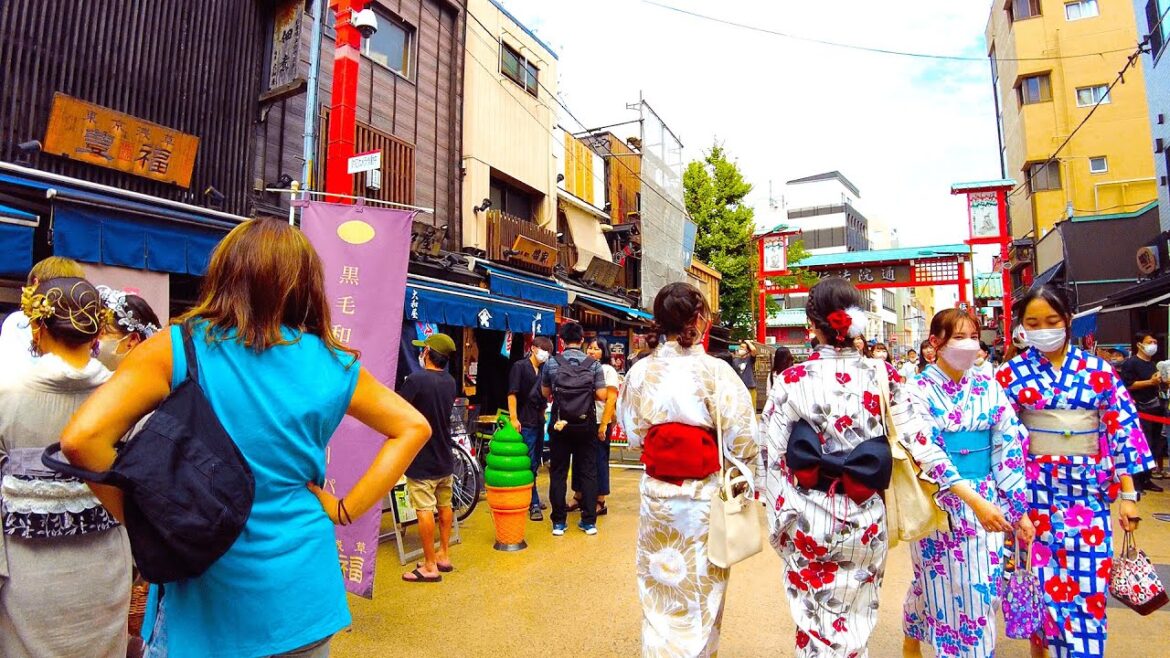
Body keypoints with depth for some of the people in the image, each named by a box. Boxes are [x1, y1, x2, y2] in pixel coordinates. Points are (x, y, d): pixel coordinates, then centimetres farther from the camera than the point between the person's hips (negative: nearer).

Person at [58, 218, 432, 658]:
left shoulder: (177, 349, -12)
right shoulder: (331, 365, -5)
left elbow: (81, 439, -22)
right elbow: (414, 428, 1)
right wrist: (345, 509, 0)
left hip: (211, 592, -1)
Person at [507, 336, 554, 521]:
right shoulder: (520, 366, -6)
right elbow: (512, 393, -13)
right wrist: (513, 418, -21)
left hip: (539, 422, 7)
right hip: (525, 423, -7)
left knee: (536, 463, 14)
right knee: (529, 464, -6)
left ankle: (531, 498, 26)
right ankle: (534, 504, -1)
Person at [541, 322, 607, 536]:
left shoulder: (551, 363, -3)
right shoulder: (594, 365, -3)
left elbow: (545, 392, 7)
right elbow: (602, 395, -5)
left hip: (560, 424, 0)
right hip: (586, 424, 0)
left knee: (558, 472, 8)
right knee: (588, 472, 8)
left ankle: (559, 522, 11)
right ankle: (589, 521, 11)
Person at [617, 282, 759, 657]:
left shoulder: (640, 372, -5)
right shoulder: (715, 371, -16)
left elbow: (633, 432, 5)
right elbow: (742, 440, -13)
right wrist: (745, 479, 4)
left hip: (656, 493, 3)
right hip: (704, 497, -3)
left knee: (659, 593, 19)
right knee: (701, 592, 16)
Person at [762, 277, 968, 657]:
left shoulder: (792, 381, -12)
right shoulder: (883, 377, -7)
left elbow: (775, 458, -9)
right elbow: (920, 442, -7)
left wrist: (778, 523, 0)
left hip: (807, 520, -2)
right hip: (864, 522, 2)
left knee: (812, 624, 17)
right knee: (853, 627, 21)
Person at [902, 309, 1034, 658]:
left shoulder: (990, 388, 2)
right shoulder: (919, 391, -11)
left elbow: (1008, 448, 2)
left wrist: (1020, 509, 2)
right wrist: (974, 500, -28)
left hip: (988, 504, 4)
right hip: (939, 505, -3)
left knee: (981, 590, 10)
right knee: (942, 586, 9)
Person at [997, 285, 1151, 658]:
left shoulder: (1098, 371, 1)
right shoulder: (1012, 374, -3)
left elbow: (1122, 429, 3)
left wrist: (1128, 494, 0)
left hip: (1088, 490, 1)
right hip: (1036, 489, -1)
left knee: (1088, 580, 4)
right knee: (1041, 576, 7)